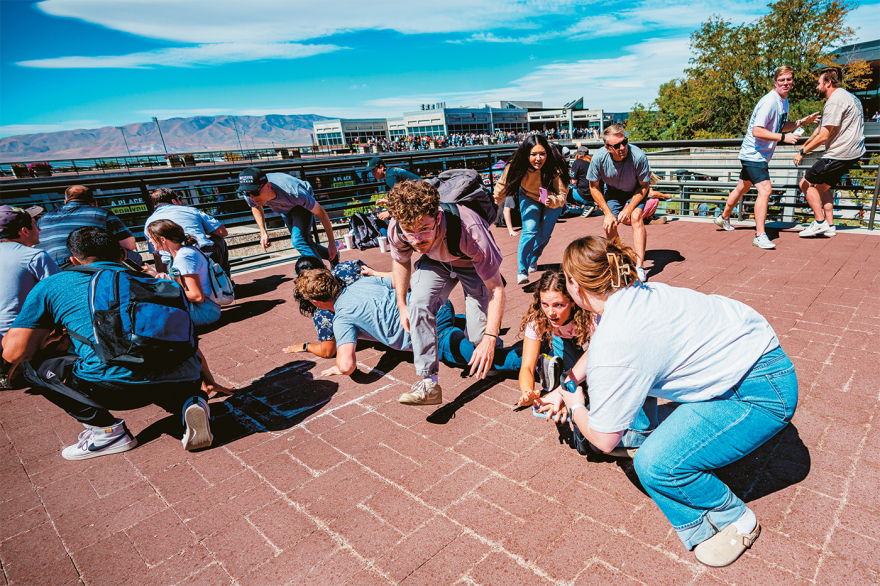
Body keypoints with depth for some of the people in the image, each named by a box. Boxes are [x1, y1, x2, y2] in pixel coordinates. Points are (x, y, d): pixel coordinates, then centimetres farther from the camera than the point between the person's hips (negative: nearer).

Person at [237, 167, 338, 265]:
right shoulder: (249, 195, -31)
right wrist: (263, 232, -11)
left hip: (302, 205, -6)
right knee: (305, 243, 13)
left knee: (299, 241, -26)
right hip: (285, 210, 6)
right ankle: (333, 257, 35)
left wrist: (332, 243, -28)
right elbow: (256, 207, -2)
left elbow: (321, 213, -33)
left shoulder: (292, 193, -45)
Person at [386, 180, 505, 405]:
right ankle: (429, 382, -19)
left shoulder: (469, 230, -42)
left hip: (473, 263, -2)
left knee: (478, 336, -13)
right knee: (419, 304, -27)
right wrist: (402, 306, -1)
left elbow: (497, 289, -32)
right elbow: (401, 261, -2)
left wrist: (489, 338, -38)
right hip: (435, 261, 3)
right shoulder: (396, 230, -30)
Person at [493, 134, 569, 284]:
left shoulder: (555, 167, -36)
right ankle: (522, 270, -14)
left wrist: (552, 201, -54)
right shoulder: (517, 166, -31)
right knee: (529, 231, -19)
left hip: (552, 200, 0)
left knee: (544, 235, 3)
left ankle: (533, 260, 35)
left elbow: (562, 193, -32)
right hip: (529, 197, 0)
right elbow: (502, 186, -15)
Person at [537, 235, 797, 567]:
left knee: (656, 464, -20)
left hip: (764, 392, -10)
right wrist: (566, 387, 26)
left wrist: (576, 408, 5)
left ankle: (737, 521, 12)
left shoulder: (615, 344, -27)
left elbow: (604, 439, -14)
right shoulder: (628, 297, -1)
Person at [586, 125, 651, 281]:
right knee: (609, 225, -10)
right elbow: (594, 187, -13)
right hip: (612, 191, 2)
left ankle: (639, 267, -23)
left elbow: (644, 186, -17)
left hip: (636, 191, -2)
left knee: (636, 217, -24)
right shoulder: (599, 158, -29)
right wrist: (608, 213, -17)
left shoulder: (638, 156, -33)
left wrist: (629, 209, -25)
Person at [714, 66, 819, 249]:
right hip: (754, 154, -10)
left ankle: (723, 218, 40)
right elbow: (757, 131, -24)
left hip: (760, 154, 10)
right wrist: (783, 137, -28)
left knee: (743, 187, 22)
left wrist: (800, 122, 11)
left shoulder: (784, 101, 12)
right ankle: (760, 236, -18)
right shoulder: (769, 102, -19)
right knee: (765, 190, -20)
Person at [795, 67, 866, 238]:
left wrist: (802, 152, -10)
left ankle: (820, 222, -5)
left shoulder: (835, 100, -16)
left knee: (806, 183, -3)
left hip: (840, 154, -10)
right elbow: (820, 129, 22)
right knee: (822, 186, 18)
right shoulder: (847, 96, 19)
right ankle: (829, 226, 18)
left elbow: (823, 136, -20)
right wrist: (804, 145, 24)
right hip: (853, 153, 10)